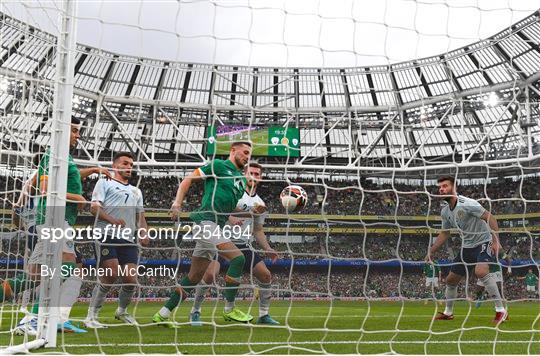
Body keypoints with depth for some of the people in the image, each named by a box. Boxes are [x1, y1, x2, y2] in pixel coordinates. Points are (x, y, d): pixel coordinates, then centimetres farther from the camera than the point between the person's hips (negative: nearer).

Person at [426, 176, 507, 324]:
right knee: (451, 279, 9)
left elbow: (490, 218, -19)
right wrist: (431, 252, 11)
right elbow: (444, 233, 15)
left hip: (484, 242, -8)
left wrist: (496, 240, -27)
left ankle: (501, 310, -23)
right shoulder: (445, 212, 3)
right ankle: (448, 312, 29)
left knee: (480, 271, -34)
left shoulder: (467, 203, -21)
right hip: (467, 247, 8)